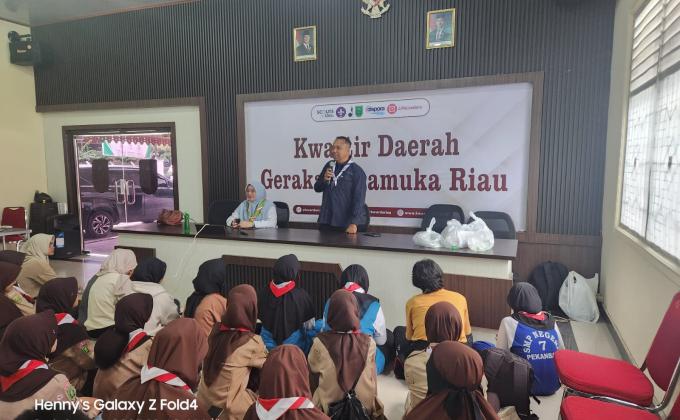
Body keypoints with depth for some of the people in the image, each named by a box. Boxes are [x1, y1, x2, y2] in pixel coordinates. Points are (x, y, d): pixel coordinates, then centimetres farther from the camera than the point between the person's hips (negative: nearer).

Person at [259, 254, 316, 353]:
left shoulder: (263, 294, -11)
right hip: (293, 345, -3)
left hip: (268, 345, 3)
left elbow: (259, 319, 3)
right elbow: (310, 326, -8)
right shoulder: (301, 296, -19)